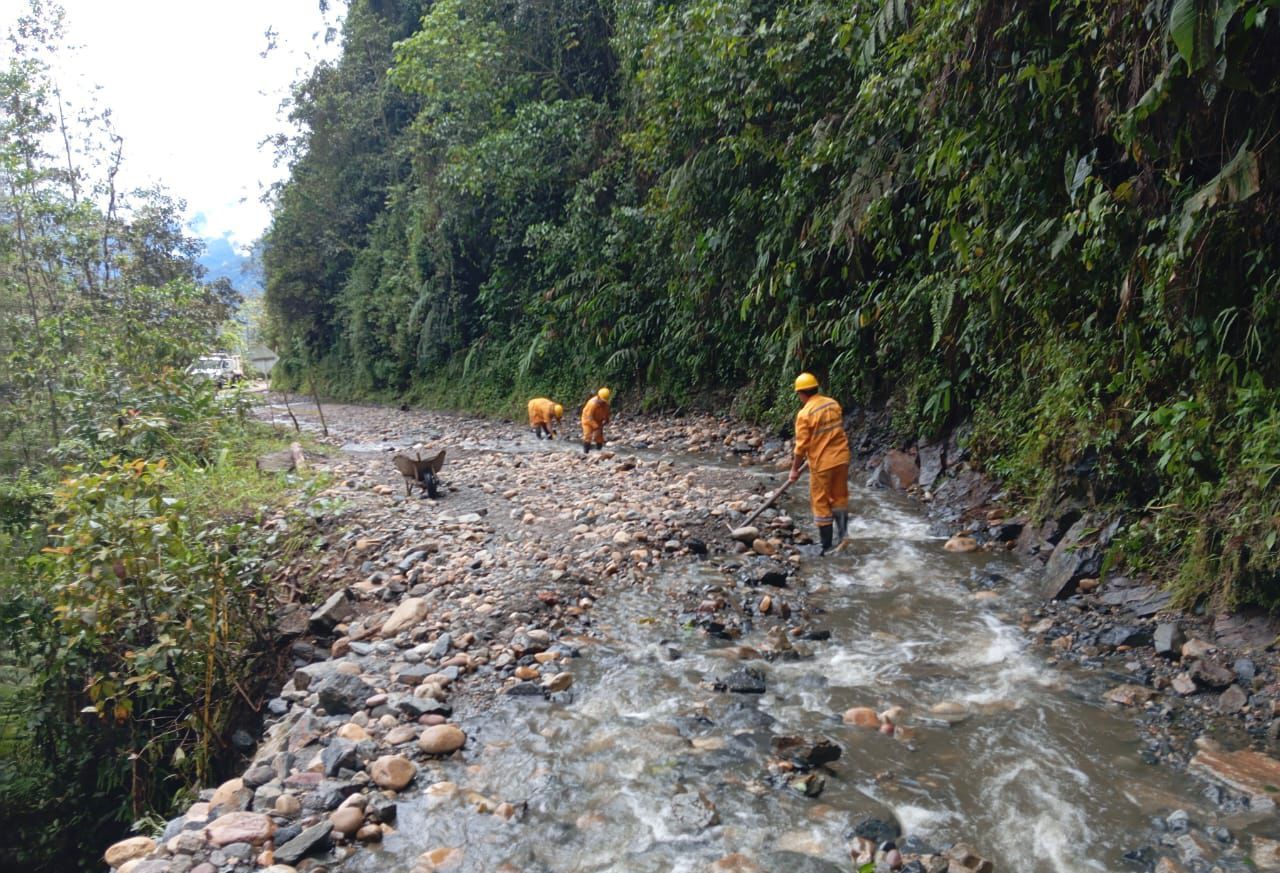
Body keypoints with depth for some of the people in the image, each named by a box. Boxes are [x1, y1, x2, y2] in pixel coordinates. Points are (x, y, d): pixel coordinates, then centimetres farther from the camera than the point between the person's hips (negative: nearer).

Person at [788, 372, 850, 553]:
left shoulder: (805, 414, -15)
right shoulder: (833, 404, 3)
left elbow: (801, 445, -12)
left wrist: (795, 469, -2)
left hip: (822, 463, -5)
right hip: (841, 458, 5)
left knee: (821, 503, 6)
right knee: (840, 496, 20)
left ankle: (826, 545, 11)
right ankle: (843, 534, 22)